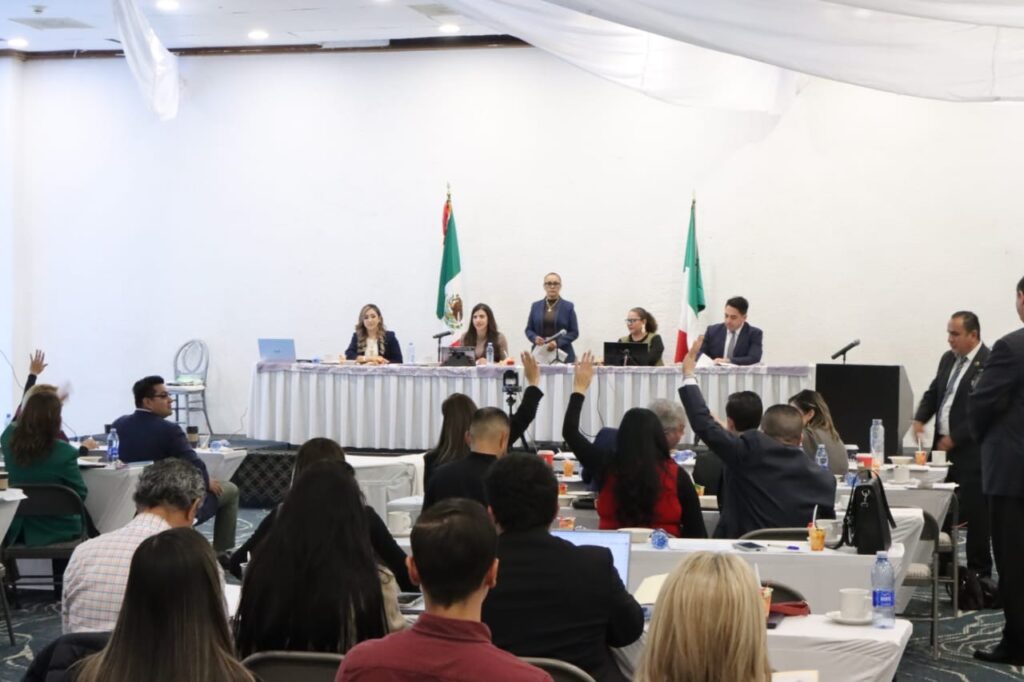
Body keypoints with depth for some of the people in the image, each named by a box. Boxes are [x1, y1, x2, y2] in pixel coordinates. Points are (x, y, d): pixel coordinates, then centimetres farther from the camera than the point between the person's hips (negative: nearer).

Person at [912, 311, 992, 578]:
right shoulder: (948, 359, 13)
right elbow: (933, 393, 20)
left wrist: (954, 438, -16)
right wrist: (919, 419, 2)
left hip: (970, 452, -7)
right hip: (943, 447, 7)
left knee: (974, 514, -1)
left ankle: (979, 573, 8)